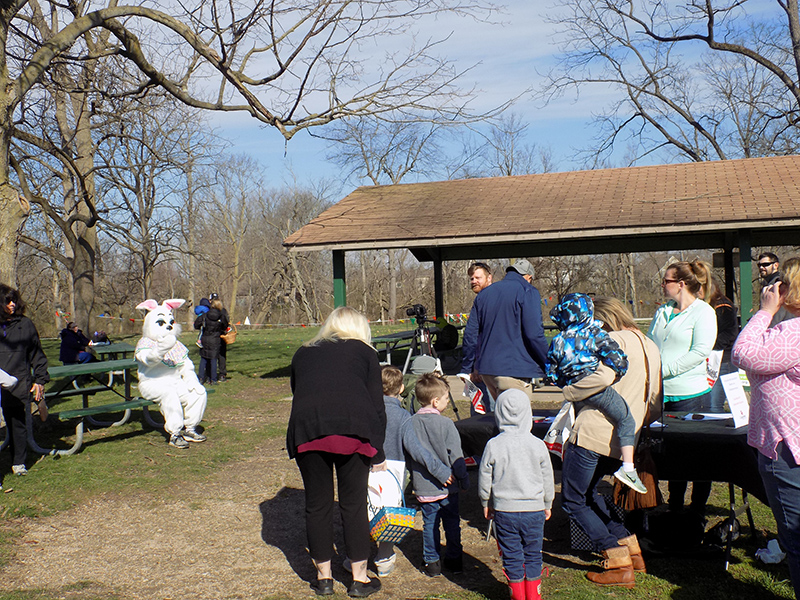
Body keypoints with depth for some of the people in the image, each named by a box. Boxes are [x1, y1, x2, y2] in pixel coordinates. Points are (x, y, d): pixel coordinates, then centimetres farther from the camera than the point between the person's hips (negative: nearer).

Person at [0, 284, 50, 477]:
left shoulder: (25, 324, 4)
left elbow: (37, 354, 10)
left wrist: (40, 380, 6)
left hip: (19, 385, 0)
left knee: (18, 424, 9)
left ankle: (19, 462, 24)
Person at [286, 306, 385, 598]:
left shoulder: (302, 353, 29)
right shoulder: (364, 351, 21)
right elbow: (377, 406, 15)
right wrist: (378, 454, 20)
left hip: (306, 429, 2)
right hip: (352, 428, -1)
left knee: (317, 505, 14)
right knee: (354, 504, 11)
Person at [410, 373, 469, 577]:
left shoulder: (411, 423, -4)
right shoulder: (445, 423, -16)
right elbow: (455, 455, -11)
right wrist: (464, 479, 2)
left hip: (423, 487, 3)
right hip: (447, 485, -3)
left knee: (429, 524, 13)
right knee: (452, 522, 14)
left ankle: (432, 562, 17)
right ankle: (454, 560, 23)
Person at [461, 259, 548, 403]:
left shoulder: (483, 294, 17)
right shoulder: (527, 292, -3)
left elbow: (470, 333, 16)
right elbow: (534, 334, -13)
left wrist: (468, 368, 23)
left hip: (486, 369, 7)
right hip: (515, 371, -7)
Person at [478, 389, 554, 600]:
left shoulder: (493, 445, -11)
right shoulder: (538, 445, -7)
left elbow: (484, 479, -2)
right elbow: (547, 478, 4)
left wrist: (486, 503, 15)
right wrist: (547, 504, 19)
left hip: (504, 511, -1)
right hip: (534, 509, 1)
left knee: (511, 556, 11)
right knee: (533, 555, 15)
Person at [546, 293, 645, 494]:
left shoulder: (557, 342, 10)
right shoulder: (595, 334, -3)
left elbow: (551, 375, 12)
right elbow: (618, 359, -9)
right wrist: (617, 374, 10)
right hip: (598, 390, -5)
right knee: (626, 421, 5)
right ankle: (628, 467, -6)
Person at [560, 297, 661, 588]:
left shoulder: (616, 339, -6)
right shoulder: (651, 348, 19)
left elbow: (604, 376, -27)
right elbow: (655, 409, 18)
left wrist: (570, 392, -12)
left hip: (593, 432, -9)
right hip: (622, 441, 9)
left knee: (572, 501, 4)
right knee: (588, 493, 25)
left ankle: (620, 566, 2)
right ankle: (633, 551, 23)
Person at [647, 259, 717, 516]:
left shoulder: (703, 311, -6)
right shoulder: (662, 312, 15)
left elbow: (700, 352, -16)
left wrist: (663, 370, -18)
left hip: (690, 394, -6)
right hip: (659, 394, 6)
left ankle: (698, 509, 17)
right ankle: (674, 506, 24)